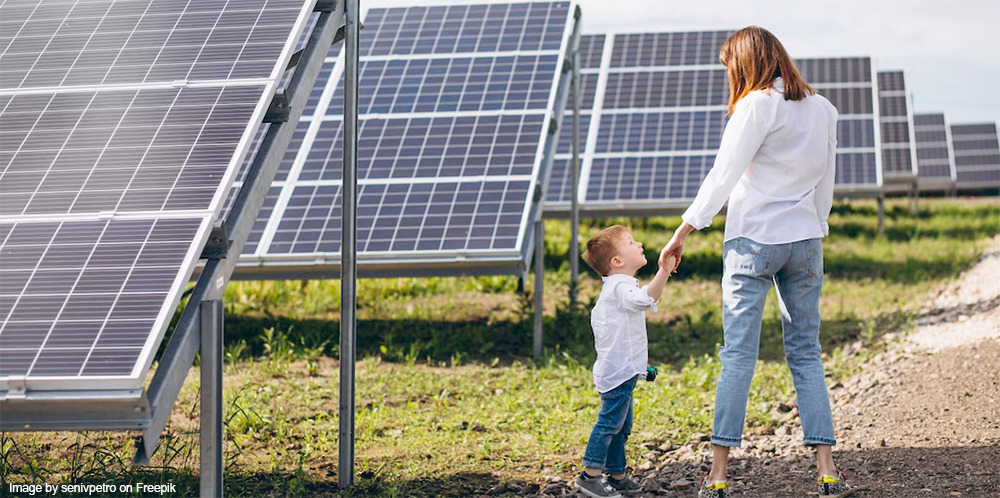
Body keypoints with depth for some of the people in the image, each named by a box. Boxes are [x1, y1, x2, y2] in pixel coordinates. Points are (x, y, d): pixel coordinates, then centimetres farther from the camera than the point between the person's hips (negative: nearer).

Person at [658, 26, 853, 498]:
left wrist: (682, 232, -6)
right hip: (805, 240, 5)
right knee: (806, 354, 9)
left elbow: (723, 176, -11)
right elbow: (825, 183, 14)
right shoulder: (822, 109, 9)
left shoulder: (757, 106, -10)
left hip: (754, 239, -5)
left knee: (737, 354, -3)